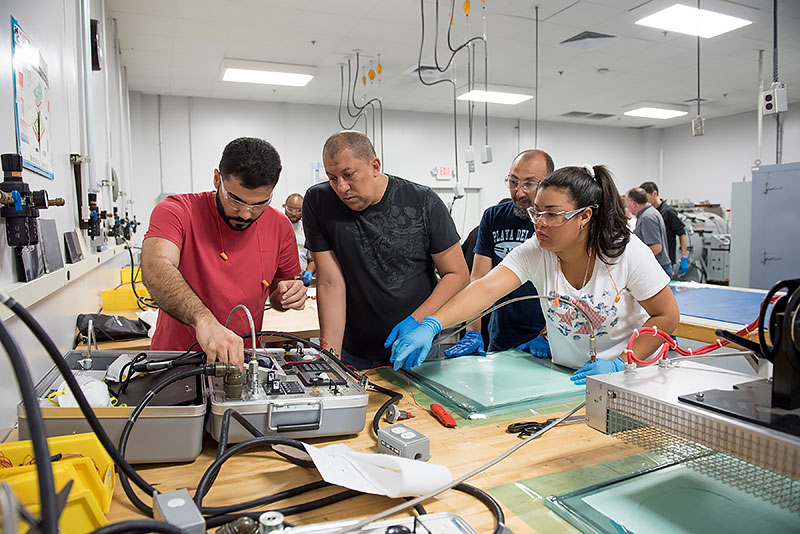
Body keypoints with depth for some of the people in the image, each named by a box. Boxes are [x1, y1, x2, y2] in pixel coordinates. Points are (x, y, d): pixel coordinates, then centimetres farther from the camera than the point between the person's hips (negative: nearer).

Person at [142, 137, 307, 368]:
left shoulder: (279, 226, -1)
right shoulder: (177, 211, -11)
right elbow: (155, 270, -30)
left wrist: (287, 295, -10)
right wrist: (203, 320, -44)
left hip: (242, 360, 4)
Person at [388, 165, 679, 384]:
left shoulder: (627, 251, -16)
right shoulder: (534, 252, -13)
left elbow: (667, 315, -8)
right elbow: (485, 289, -27)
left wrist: (620, 364, -18)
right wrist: (431, 326, -41)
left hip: (633, 376, -2)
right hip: (568, 376, 2)